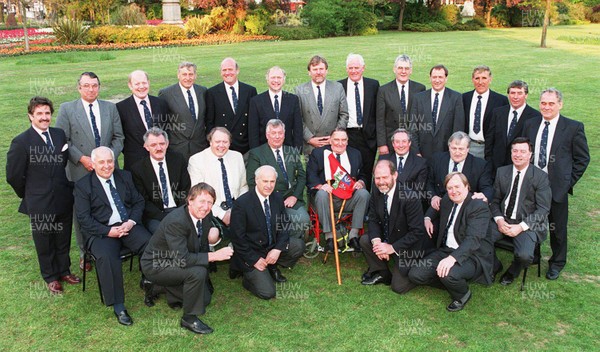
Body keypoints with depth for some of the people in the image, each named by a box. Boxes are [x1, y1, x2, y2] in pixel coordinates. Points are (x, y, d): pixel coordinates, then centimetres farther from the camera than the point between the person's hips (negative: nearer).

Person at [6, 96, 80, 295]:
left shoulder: (60, 134, 2)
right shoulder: (21, 142, -12)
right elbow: (13, 176, -7)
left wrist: (66, 187, 7)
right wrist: (29, 195, 1)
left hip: (64, 200, 4)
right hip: (39, 205, -4)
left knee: (63, 240, 18)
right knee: (45, 243, 14)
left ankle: (64, 271, 38)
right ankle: (51, 277, 32)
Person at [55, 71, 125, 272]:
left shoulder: (110, 108, 8)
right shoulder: (67, 109, 0)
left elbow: (118, 137, 7)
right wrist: (81, 158, -13)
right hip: (80, 171, -2)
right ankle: (84, 253, 21)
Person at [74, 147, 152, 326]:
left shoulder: (125, 176, 13)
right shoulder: (83, 185, 2)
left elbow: (139, 202, 12)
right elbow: (84, 218, -5)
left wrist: (131, 222, -8)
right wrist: (109, 231, -16)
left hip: (128, 226, 3)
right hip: (101, 231, -3)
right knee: (106, 257, -34)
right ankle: (118, 306, -21)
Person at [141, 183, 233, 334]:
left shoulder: (206, 215, -9)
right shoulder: (175, 221, -33)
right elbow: (182, 259, -37)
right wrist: (214, 256, -36)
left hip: (175, 262, 8)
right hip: (156, 265, -8)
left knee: (204, 299, 10)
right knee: (198, 272, -31)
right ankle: (189, 318, -13)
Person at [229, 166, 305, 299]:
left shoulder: (277, 198, -1)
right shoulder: (242, 203, -19)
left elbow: (282, 227, 4)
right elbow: (237, 238, -15)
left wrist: (277, 249, -14)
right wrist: (254, 259, -16)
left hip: (272, 247, 6)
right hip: (251, 253, -6)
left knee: (298, 246, -17)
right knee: (267, 293, -18)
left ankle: (272, 267, 7)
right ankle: (249, 276, 14)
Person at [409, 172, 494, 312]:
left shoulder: (479, 206, -16)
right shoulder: (447, 200, 7)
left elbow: (473, 239, -29)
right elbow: (435, 207, 34)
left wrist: (453, 258, -43)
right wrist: (427, 218, 11)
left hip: (471, 255, -7)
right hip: (446, 250, 7)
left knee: (448, 274, -36)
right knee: (415, 274, -10)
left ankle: (462, 295, 0)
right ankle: (452, 284, 12)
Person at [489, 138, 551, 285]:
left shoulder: (541, 177, -6)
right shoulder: (502, 172, 6)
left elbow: (543, 209, -8)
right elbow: (495, 200, 9)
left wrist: (521, 227, -18)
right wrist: (499, 219, -10)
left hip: (527, 224, -3)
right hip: (502, 221, 3)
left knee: (524, 255, -28)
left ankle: (513, 271, 11)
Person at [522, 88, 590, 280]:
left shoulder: (573, 127, -5)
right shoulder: (530, 124, 6)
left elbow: (583, 158, 0)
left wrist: (569, 181, -5)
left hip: (557, 187, -3)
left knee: (557, 228, 10)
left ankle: (557, 263, 30)